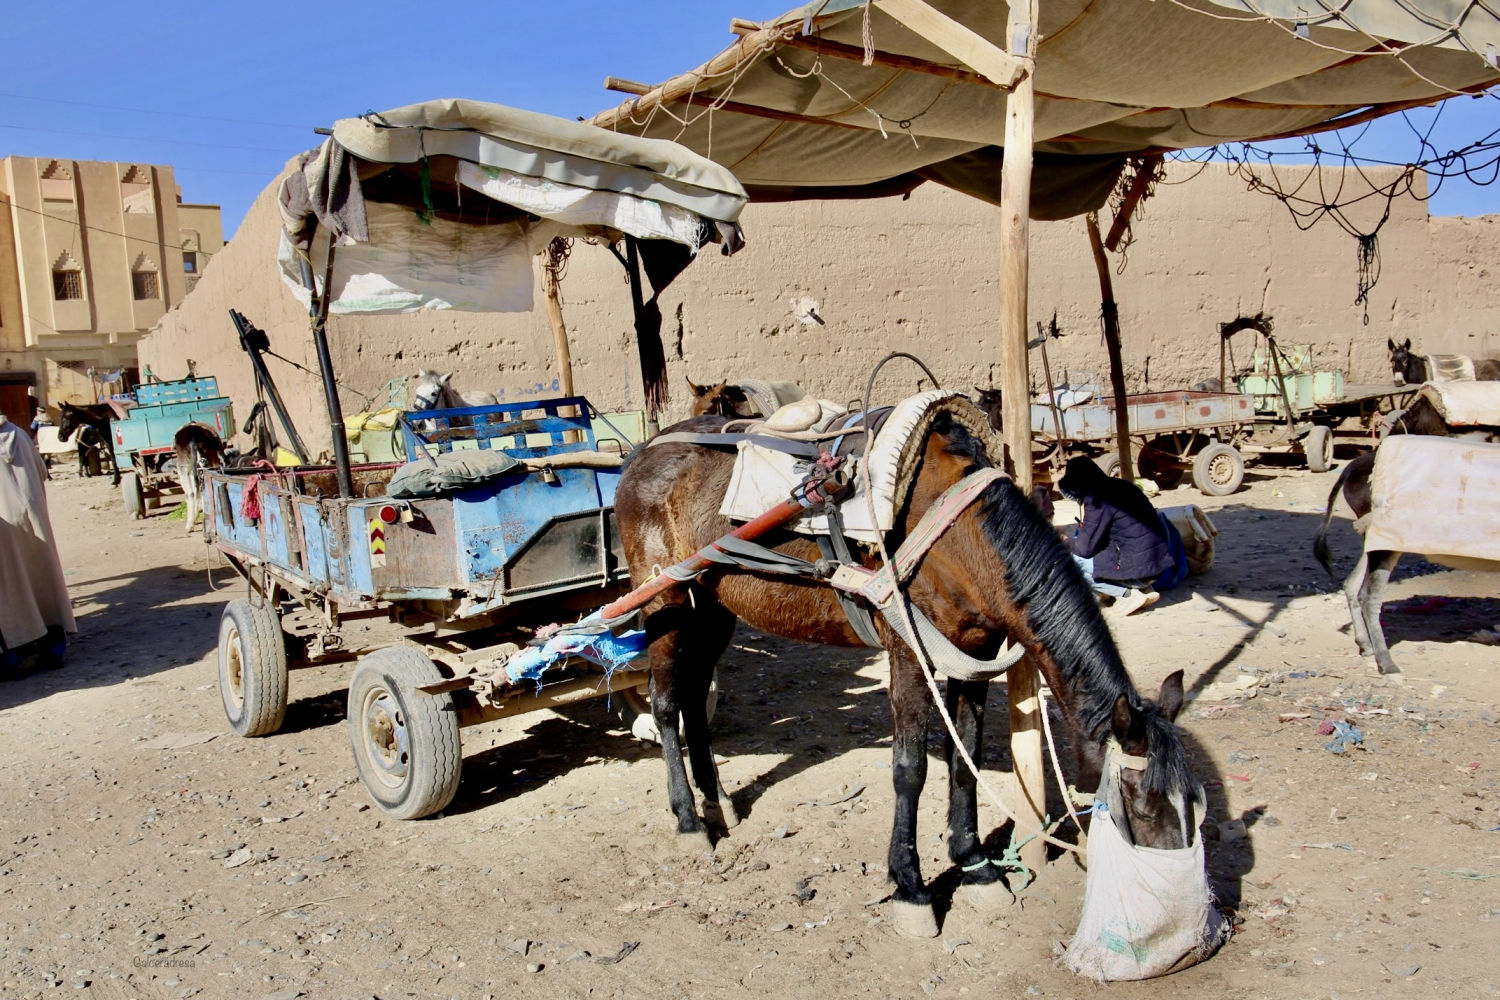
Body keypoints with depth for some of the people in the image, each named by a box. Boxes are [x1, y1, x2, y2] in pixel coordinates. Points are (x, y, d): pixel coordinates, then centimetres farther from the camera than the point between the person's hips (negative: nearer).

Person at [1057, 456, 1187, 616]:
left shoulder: (1097, 500, -14)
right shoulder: (1120, 486, 12)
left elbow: (1086, 547, -10)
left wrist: (1066, 543, 8)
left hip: (1139, 569, -9)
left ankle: (1130, 593, -5)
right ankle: (1141, 588, 11)